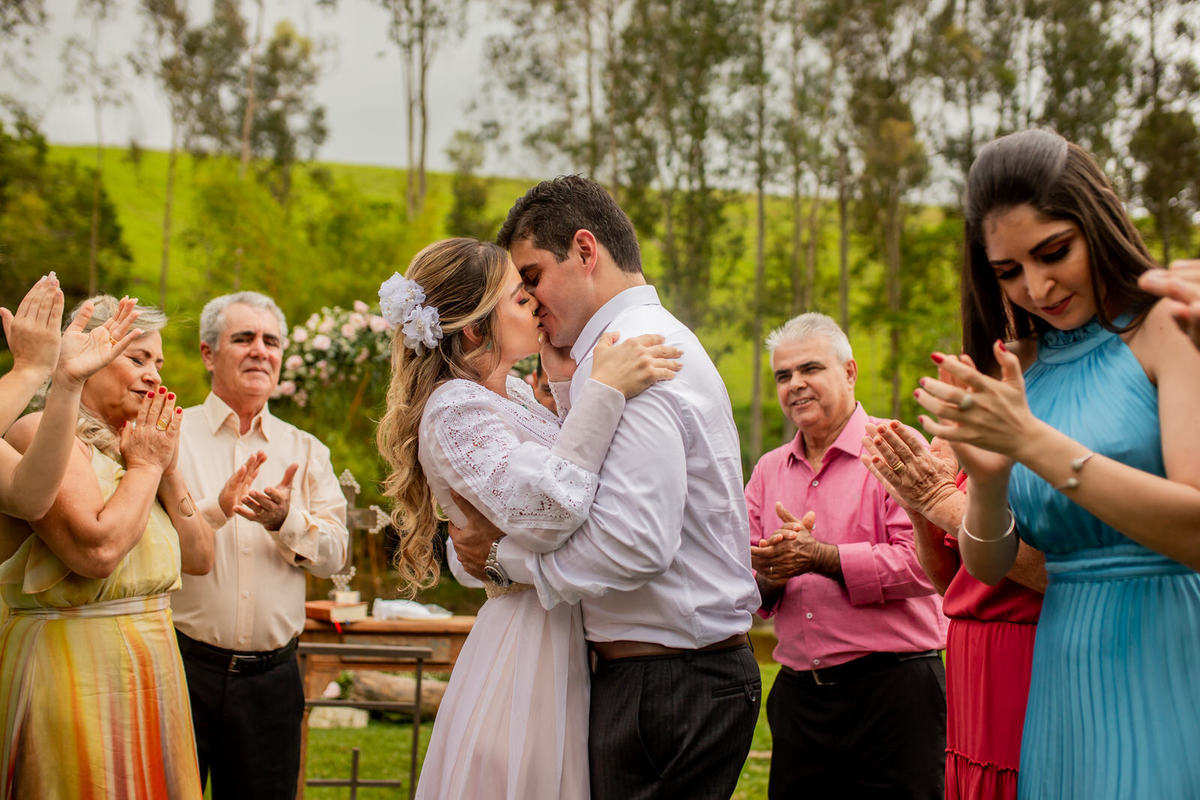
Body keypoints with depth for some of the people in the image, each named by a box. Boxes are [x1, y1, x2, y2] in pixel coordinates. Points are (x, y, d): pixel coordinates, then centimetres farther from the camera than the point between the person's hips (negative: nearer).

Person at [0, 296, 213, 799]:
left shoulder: (131, 443, 14)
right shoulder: (43, 433, -11)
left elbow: (199, 559, 12)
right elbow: (96, 549, -25)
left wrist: (169, 468, 0)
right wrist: (145, 466, -11)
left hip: (150, 666, 8)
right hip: (74, 668, -8)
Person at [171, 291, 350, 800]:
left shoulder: (306, 451, 11)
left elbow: (334, 555, 1)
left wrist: (286, 520, -18)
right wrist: (217, 509, -26)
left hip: (271, 678, 3)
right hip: (184, 667, -3)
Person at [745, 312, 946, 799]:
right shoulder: (769, 470, 14)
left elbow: (921, 562, -15)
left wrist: (819, 558, -18)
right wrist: (767, 574, -11)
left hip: (892, 689, -5)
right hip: (797, 695, 5)